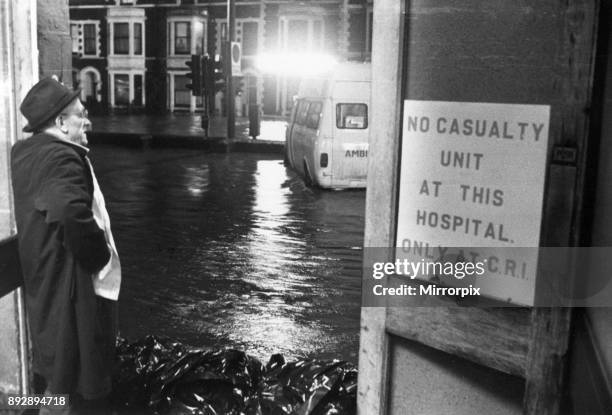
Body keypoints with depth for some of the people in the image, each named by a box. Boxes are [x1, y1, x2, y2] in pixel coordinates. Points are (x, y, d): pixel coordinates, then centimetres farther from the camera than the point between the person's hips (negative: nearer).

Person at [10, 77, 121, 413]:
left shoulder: (25, 151, 7)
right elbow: (73, 214, -38)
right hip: (69, 277, -10)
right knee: (71, 371, 4)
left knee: (56, 360, 25)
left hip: (41, 273, 10)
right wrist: (100, 258, -23)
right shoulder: (62, 157, -23)